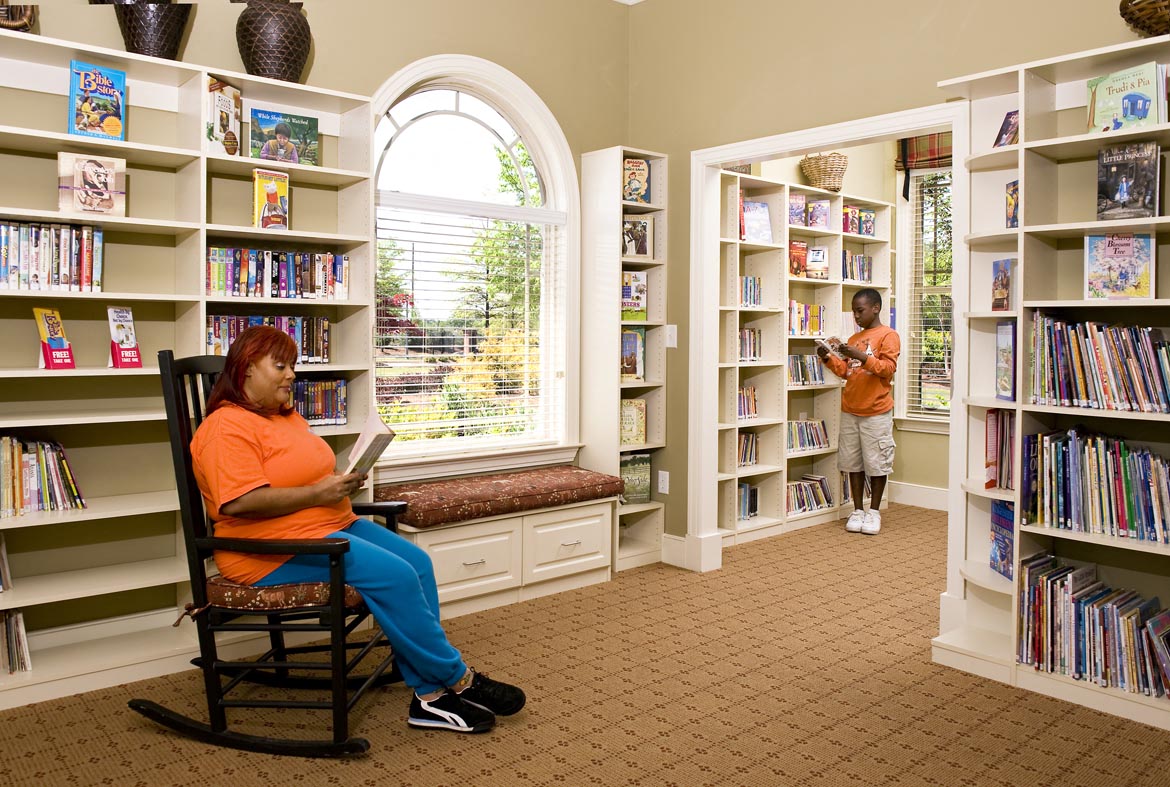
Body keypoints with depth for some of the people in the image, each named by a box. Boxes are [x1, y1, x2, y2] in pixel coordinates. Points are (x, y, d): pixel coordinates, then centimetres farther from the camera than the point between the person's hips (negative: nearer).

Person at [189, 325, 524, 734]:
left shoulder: (287, 416, 18)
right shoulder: (226, 427, -12)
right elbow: (239, 501, -25)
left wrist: (343, 481, 4)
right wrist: (317, 493, -20)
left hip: (333, 524, 10)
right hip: (275, 551, -10)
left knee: (417, 561, -10)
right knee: (393, 575, -24)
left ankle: (430, 695, -9)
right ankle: (458, 679, -7)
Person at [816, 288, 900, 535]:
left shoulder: (888, 335, -3)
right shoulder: (854, 338, 16)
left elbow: (888, 368, -14)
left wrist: (861, 357, -25)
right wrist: (828, 359, -1)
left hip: (876, 412, -6)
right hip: (850, 411, 6)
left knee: (876, 463, 1)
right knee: (854, 463, 8)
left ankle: (874, 511, 12)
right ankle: (857, 510, 16)